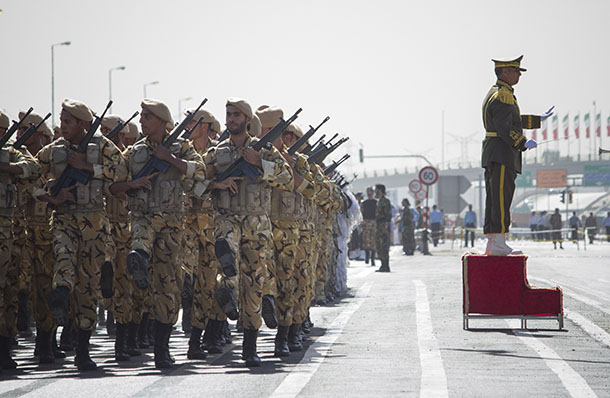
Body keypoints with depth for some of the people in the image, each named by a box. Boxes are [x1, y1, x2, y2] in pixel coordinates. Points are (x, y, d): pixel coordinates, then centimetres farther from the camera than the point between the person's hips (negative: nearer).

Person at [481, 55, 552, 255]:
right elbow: (505, 128, -22)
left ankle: (491, 243, 9)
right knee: (501, 197, -13)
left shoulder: (495, 94, 22)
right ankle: (499, 244, -17)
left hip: (492, 155, 11)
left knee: (494, 200, 9)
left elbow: (514, 120, 32)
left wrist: (539, 119, 39)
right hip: (502, 153, -11)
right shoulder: (503, 96, -12)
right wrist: (523, 143, -30)